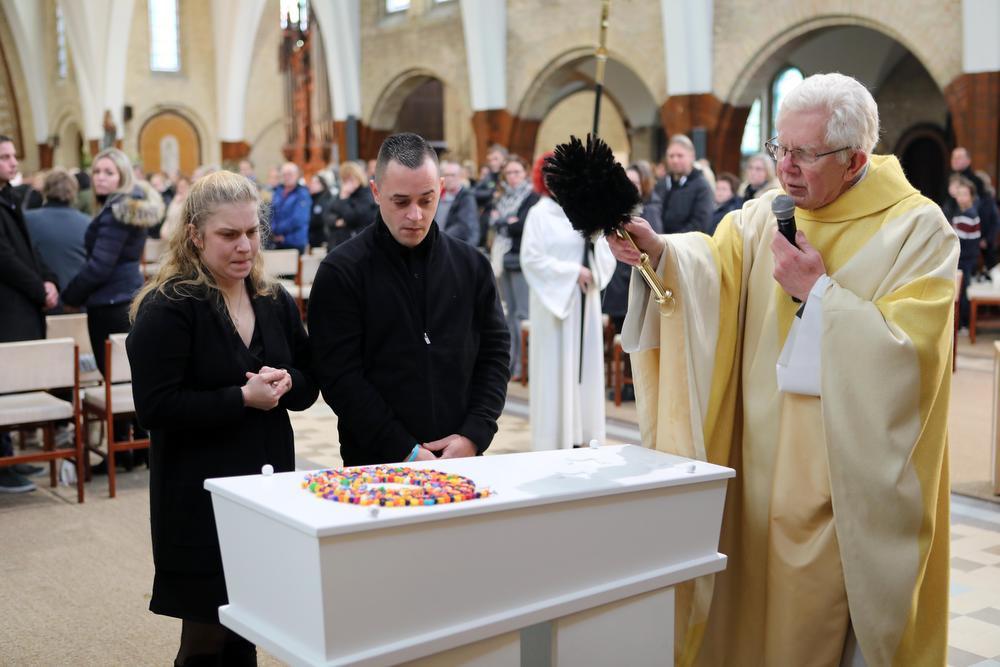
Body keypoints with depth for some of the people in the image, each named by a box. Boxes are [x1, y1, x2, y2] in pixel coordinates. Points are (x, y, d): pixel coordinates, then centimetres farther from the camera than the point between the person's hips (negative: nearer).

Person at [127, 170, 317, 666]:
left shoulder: (276, 302, 8)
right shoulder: (166, 308, -11)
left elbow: (308, 387, 14)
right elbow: (155, 406, -16)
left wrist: (286, 383, -9)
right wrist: (243, 398, -20)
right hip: (200, 499, -5)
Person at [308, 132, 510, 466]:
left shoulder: (471, 264, 4)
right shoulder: (341, 271, -7)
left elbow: (495, 354, 5)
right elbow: (339, 376, -12)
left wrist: (474, 436, -8)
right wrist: (405, 450, -16)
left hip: (461, 458, 3)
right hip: (376, 464, -3)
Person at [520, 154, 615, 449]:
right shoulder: (540, 214, -5)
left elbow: (604, 253, 8)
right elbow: (531, 258, -13)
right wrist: (572, 271, -14)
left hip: (585, 301, 6)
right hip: (556, 301, -6)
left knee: (585, 364, 6)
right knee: (557, 367, -4)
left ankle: (580, 434, 13)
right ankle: (555, 439, 3)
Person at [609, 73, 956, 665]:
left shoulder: (918, 228, -9)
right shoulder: (767, 214, 5)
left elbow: (910, 347, -17)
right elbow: (716, 264, -11)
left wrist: (818, 291, -20)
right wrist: (660, 250, -30)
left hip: (852, 474, -4)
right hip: (762, 464, 4)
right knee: (754, 604, 13)